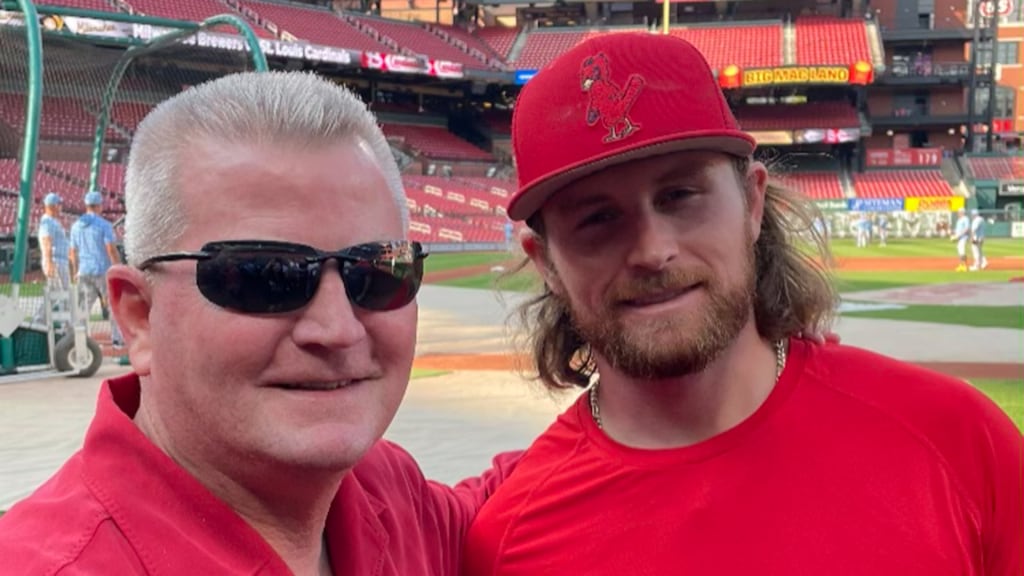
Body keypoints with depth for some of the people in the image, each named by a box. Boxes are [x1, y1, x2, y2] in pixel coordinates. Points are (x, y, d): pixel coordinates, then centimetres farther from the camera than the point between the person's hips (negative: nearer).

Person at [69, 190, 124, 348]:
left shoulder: (76, 226, 7)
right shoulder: (104, 225, -11)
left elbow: (73, 252, 13)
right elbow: (112, 250, -16)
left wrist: (75, 271, 25)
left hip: (84, 272, 5)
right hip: (103, 271, -5)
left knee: (84, 307, 8)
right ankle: (116, 339, 8)